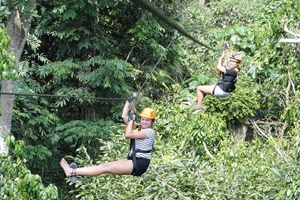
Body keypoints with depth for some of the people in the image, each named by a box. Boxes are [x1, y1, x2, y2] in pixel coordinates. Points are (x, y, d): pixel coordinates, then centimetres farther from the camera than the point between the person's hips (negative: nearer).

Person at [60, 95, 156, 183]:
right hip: (133, 161, 9)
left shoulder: (150, 131, -11)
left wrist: (131, 119, -9)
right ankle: (75, 171, -14)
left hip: (139, 164, -9)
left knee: (106, 168, -13)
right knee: (105, 165, -5)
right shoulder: (139, 129, 16)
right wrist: (129, 101, 14)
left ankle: (72, 172, -17)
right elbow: (124, 116, 18)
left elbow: (127, 135, -20)